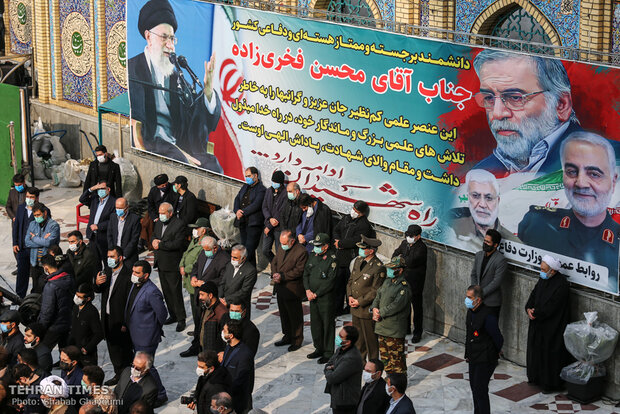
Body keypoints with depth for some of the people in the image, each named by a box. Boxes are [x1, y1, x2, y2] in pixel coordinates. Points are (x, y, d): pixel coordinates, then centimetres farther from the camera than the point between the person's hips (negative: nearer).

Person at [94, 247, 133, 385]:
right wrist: (97, 283, -13)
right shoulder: (107, 271, 7)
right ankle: (118, 374, 33)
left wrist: (126, 323, -20)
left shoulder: (128, 275, -18)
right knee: (112, 348, 18)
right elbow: (98, 290, 12)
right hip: (108, 319, 8)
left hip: (121, 320, -8)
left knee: (124, 350, 3)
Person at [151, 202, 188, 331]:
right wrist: (154, 241, -5)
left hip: (172, 265, -8)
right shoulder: (159, 223, 11)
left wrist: (160, 245, -18)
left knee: (175, 292, -4)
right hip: (161, 263, 8)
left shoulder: (179, 224, -15)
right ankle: (173, 315, 25)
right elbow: (153, 235, 19)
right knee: (166, 291, 14)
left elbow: (177, 244, -21)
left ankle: (181, 319, 4)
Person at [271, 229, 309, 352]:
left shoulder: (301, 251, -18)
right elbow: (274, 262, 13)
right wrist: (274, 274, -7)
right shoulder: (281, 248, 6)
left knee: (295, 316, 4)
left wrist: (282, 276, -22)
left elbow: (298, 271, -20)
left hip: (293, 290, -8)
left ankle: (297, 340, 17)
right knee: (284, 314, 19)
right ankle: (288, 336, 35)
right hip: (280, 288, 8)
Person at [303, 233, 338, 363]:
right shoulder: (313, 255, 6)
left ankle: (328, 353, 10)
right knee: (315, 323, 16)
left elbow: (330, 282, -17)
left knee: (327, 325, 1)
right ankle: (319, 349, 30)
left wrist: (316, 294, -14)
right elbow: (306, 273, 11)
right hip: (312, 296, 7)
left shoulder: (332, 259, -16)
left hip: (326, 298, -7)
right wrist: (308, 290, -2)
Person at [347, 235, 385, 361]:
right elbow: (351, 280, 14)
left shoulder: (378, 268, -18)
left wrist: (360, 301, -15)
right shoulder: (358, 260, 6)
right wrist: (350, 296, -1)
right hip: (355, 308, 7)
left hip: (368, 309, -7)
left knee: (370, 339, 5)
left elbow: (376, 291, -16)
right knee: (358, 338, 18)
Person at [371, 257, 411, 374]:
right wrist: (374, 308, -6)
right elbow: (378, 296, 14)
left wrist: (381, 313, -18)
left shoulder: (404, 287, -15)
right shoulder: (387, 282, 12)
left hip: (395, 328, -8)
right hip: (382, 326, 8)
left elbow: (397, 305, -22)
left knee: (396, 356, -1)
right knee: (384, 355, 17)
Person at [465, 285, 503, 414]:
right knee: (474, 387, 18)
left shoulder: (487, 316, -24)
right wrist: (468, 354, 16)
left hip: (485, 360, -9)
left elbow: (498, 339, -15)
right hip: (474, 358, 9)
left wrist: (495, 353, 3)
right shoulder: (470, 311, 4)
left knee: (480, 390, -7)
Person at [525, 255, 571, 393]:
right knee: (536, 350, 17)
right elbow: (534, 295, 10)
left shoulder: (561, 284, -21)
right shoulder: (543, 279, 5)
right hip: (538, 325, 8)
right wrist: (529, 309, -7)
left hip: (552, 328, -8)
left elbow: (550, 307, -24)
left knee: (550, 354, 0)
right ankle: (536, 377, 32)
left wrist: (535, 313, -16)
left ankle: (551, 383, 11)